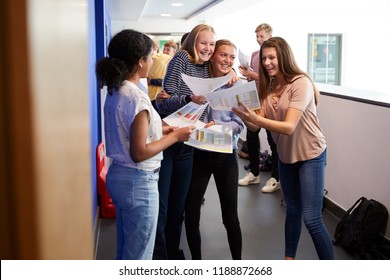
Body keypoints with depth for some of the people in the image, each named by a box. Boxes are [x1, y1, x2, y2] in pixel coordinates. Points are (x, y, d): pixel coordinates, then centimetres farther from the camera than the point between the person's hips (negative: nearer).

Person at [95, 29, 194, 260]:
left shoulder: (116, 91, 5)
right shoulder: (136, 98, -22)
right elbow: (139, 153, -22)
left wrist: (159, 130, 12)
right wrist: (175, 137, -14)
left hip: (118, 175, 9)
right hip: (138, 182, -9)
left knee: (125, 250, 23)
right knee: (139, 255, 6)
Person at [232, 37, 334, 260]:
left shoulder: (301, 83, -21)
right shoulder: (269, 86, 0)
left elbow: (289, 127, -30)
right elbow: (257, 125, -8)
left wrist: (256, 119, -41)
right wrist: (244, 115, -28)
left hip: (310, 155, -7)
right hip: (286, 155, 7)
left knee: (312, 219, -7)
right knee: (292, 209, 19)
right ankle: (289, 257, 34)